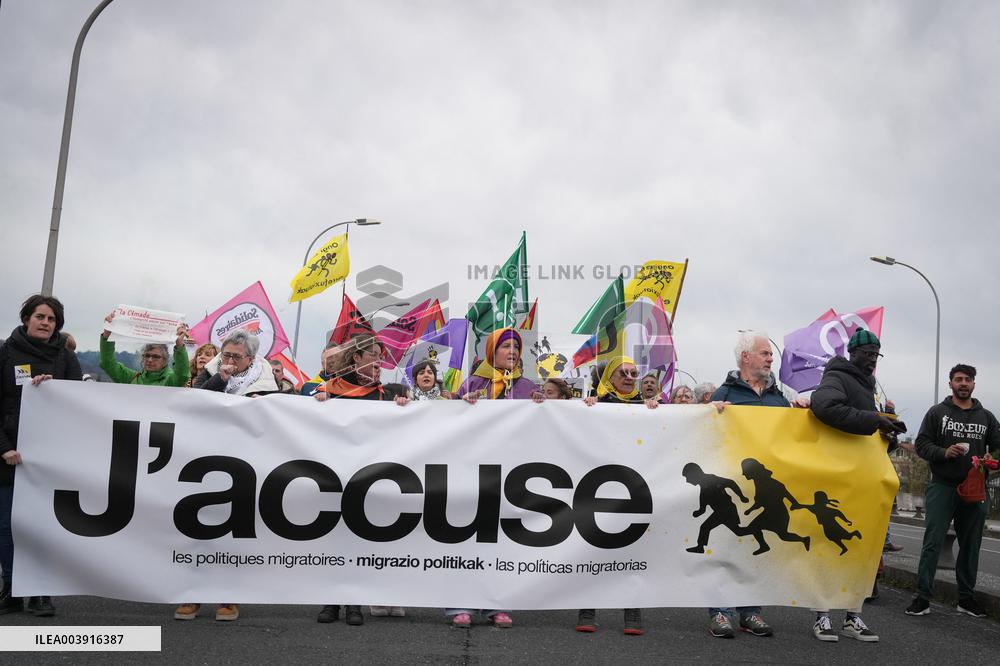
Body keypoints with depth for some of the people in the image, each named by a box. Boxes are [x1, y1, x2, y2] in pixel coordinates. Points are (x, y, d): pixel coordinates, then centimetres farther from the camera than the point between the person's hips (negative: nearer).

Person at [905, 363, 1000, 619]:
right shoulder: (937, 412, 5)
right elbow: (921, 444, 2)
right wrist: (944, 452, -17)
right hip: (942, 486, -3)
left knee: (970, 545, 9)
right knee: (932, 542, -5)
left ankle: (967, 598, 20)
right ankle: (923, 597, -3)